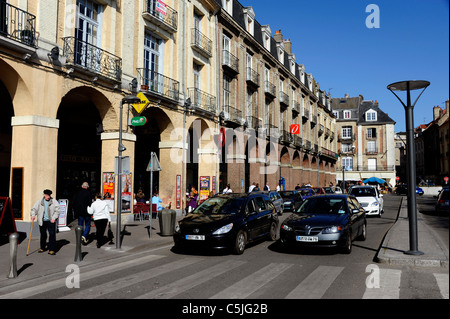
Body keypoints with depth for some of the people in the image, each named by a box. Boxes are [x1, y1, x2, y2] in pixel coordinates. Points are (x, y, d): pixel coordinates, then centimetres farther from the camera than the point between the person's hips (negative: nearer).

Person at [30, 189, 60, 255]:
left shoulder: (54, 202, 2)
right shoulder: (39, 202, 7)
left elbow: (57, 211, -3)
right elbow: (34, 208, 4)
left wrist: (54, 218, -15)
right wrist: (33, 215, -14)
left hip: (51, 221, -2)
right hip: (42, 221, 2)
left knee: (52, 235, -7)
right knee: (43, 235, 12)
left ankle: (51, 249, -3)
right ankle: (42, 248, 29)